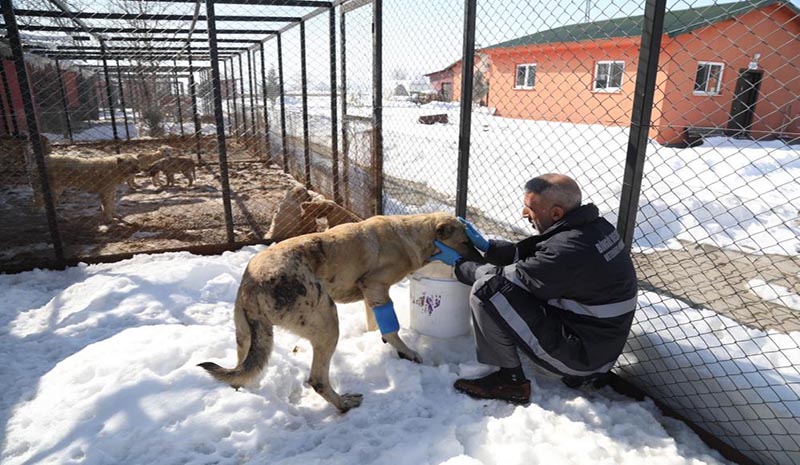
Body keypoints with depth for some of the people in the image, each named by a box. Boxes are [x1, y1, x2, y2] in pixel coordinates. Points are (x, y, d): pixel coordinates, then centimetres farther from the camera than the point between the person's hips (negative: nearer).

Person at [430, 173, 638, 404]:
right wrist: (486, 245, 5)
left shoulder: (568, 250, -28)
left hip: (580, 353, -9)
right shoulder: (593, 225, -1)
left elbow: (504, 279, -16)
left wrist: (458, 262, -3)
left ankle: (510, 380, -1)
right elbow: (526, 255, 10)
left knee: (487, 290, -18)